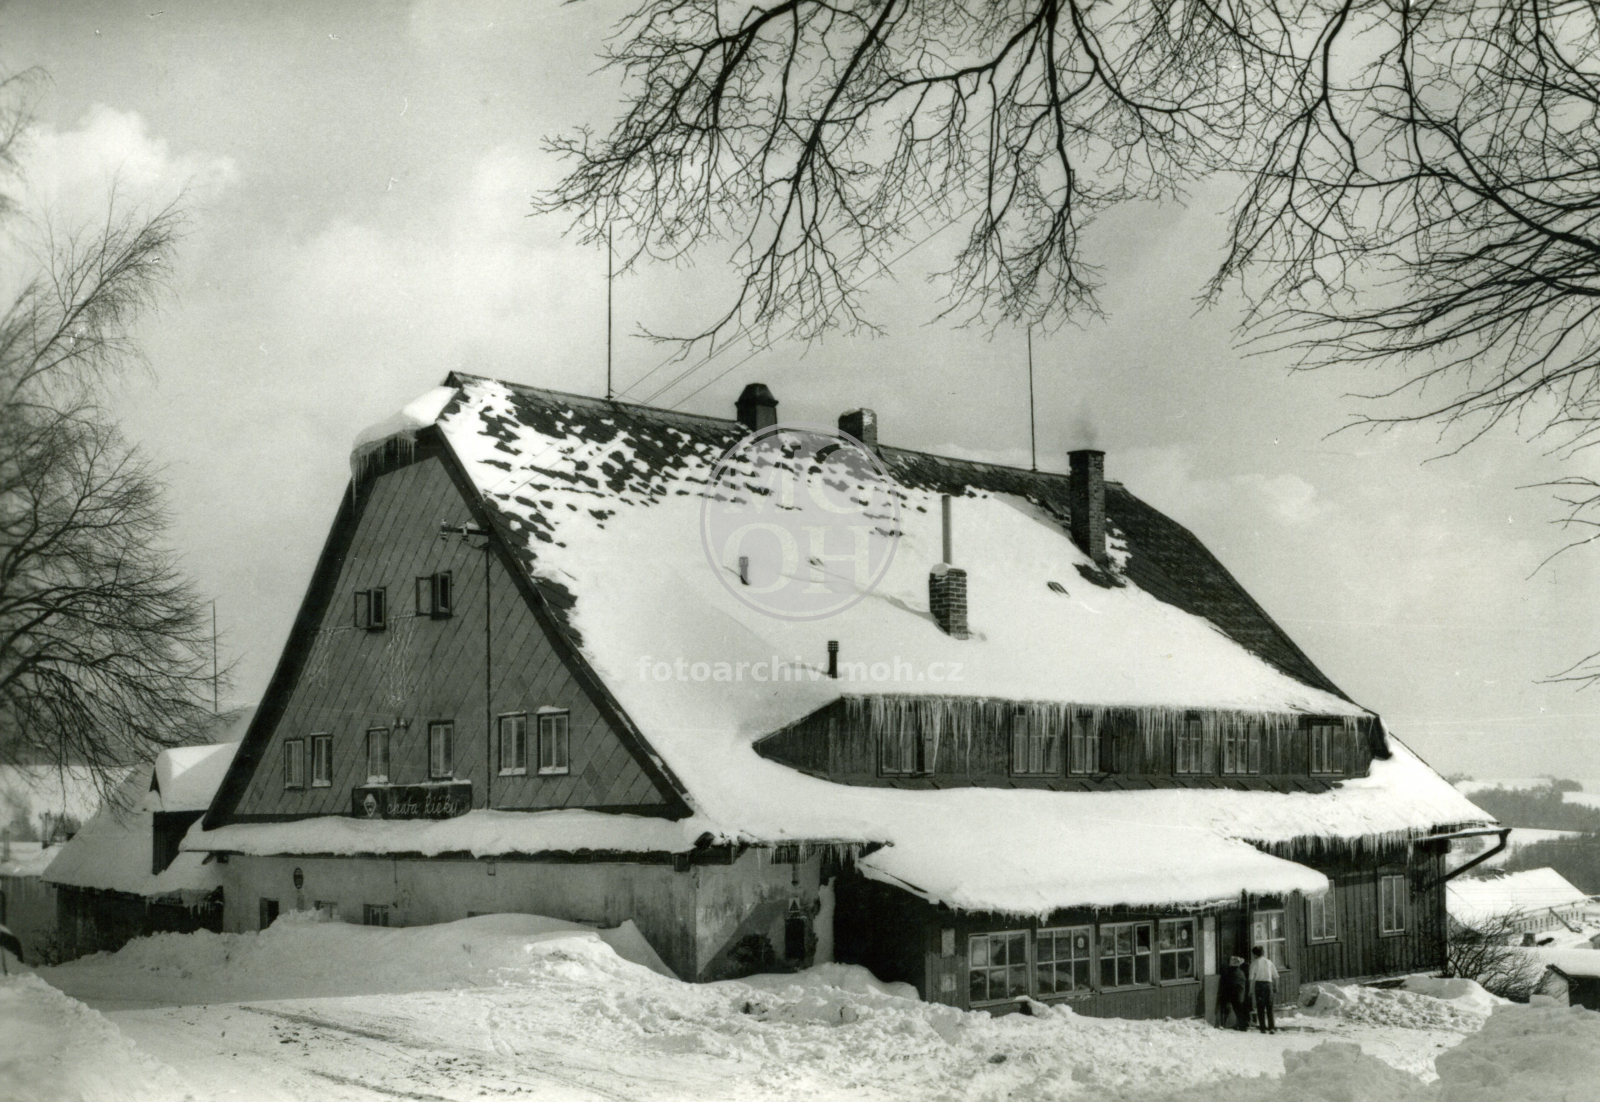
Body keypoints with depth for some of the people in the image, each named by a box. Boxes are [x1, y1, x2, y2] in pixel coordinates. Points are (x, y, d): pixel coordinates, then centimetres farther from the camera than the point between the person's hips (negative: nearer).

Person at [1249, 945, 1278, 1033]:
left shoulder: (1254, 963, 1)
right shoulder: (1269, 962, 11)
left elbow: (1251, 977, -4)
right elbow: (1275, 976, 11)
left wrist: (1251, 989, 0)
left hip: (1259, 983, -2)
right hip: (1268, 983, 2)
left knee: (1260, 1007, 3)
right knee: (1269, 1007, 6)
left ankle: (1262, 1027, 0)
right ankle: (1271, 1027, -2)